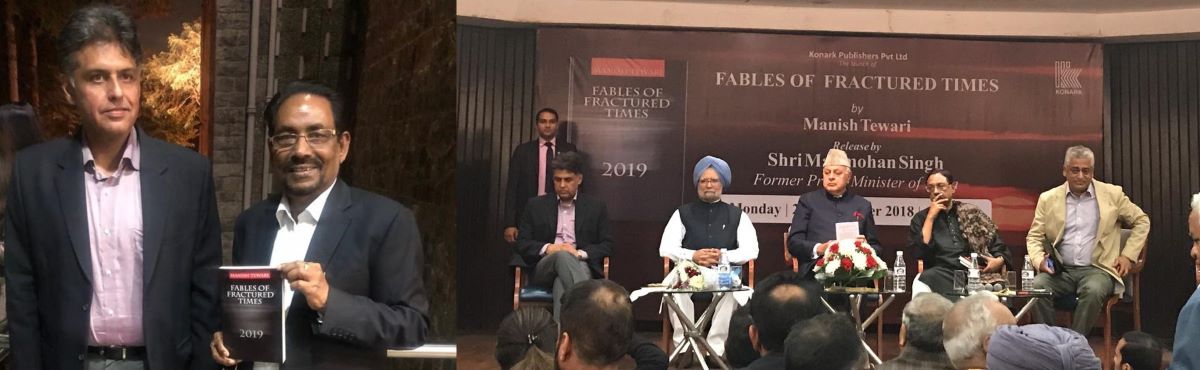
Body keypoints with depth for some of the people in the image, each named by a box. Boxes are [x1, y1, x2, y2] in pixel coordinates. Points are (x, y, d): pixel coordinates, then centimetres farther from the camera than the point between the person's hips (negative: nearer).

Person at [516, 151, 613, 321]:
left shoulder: (596, 207, 16)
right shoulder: (536, 205, 17)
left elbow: (607, 245, 9)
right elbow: (522, 243, 12)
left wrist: (580, 253, -11)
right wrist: (547, 248, -9)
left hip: (581, 266, -1)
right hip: (545, 268, 1)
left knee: (561, 283, -38)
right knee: (562, 256, -37)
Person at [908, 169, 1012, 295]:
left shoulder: (971, 212, 17)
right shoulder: (920, 218, 14)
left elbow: (999, 248, 18)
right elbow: (919, 252, -3)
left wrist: (999, 261, -4)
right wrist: (930, 217, -2)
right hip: (942, 277, -1)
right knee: (923, 280, -37)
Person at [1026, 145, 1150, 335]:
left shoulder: (1112, 194, 6)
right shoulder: (1048, 199, 8)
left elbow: (1142, 221, 16)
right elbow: (1033, 237, 10)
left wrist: (1128, 255, 5)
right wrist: (1039, 260, -10)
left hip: (1097, 269, -1)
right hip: (1060, 271, 1)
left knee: (1093, 290, -35)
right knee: (1037, 287, -30)